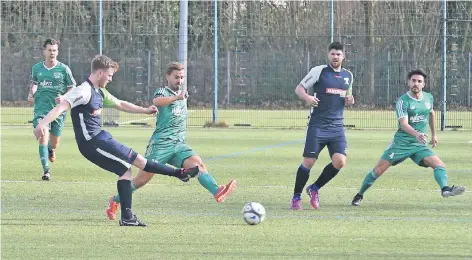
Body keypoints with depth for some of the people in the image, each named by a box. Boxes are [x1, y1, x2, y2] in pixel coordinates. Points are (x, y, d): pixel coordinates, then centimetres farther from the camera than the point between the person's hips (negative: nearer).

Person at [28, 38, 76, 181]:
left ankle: (51, 150, 47)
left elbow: (73, 89, 3)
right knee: (43, 137, -17)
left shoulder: (64, 69, -3)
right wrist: (31, 95, 4)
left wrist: (64, 98, -15)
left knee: (54, 143, 9)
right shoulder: (36, 68, 4)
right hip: (41, 109, 0)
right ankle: (46, 170, -17)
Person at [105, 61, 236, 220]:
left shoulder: (183, 95, 20)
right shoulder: (162, 92, -3)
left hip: (179, 145, 5)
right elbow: (157, 101, -30)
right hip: (160, 144, -5)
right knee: (143, 178, -2)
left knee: (198, 164, -21)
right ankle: (115, 201, 17)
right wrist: (176, 98, -41)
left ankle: (217, 192, -41)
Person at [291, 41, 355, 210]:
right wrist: (307, 97, -22)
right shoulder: (319, 71, -3)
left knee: (339, 162, -11)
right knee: (308, 162, -6)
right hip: (318, 125, -4)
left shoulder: (348, 76, 13)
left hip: (337, 127, 4)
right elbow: (299, 88, -1)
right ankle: (296, 197, 12)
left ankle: (314, 188, 12)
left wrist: (349, 101, 2)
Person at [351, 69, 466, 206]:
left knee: (440, 165, -19)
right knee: (379, 170, -5)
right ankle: (359, 195, 12)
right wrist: (416, 134, -43)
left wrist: (434, 134, 34)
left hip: (420, 144, 4)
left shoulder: (429, 98, 7)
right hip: (401, 142, -4)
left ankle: (445, 189, -38)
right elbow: (404, 123, -25)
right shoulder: (403, 101, -11)